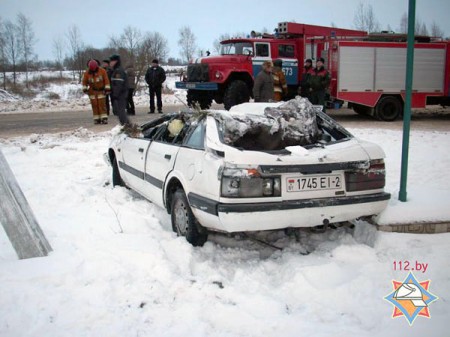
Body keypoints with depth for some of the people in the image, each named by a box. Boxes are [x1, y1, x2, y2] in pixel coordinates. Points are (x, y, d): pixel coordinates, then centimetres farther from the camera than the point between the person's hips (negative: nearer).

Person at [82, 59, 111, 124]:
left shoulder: (102, 71, -11)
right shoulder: (87, 73, -7)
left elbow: (106, 80, -6)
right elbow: (84, 82, 4)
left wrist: (107, 88, -8)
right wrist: (85, 89, -3)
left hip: (101, 90, -2)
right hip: (92, 91, 2)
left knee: (102, 104, -8)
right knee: (94, 105, 1)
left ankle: (104, 118, -10)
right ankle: (96, 119, 5)